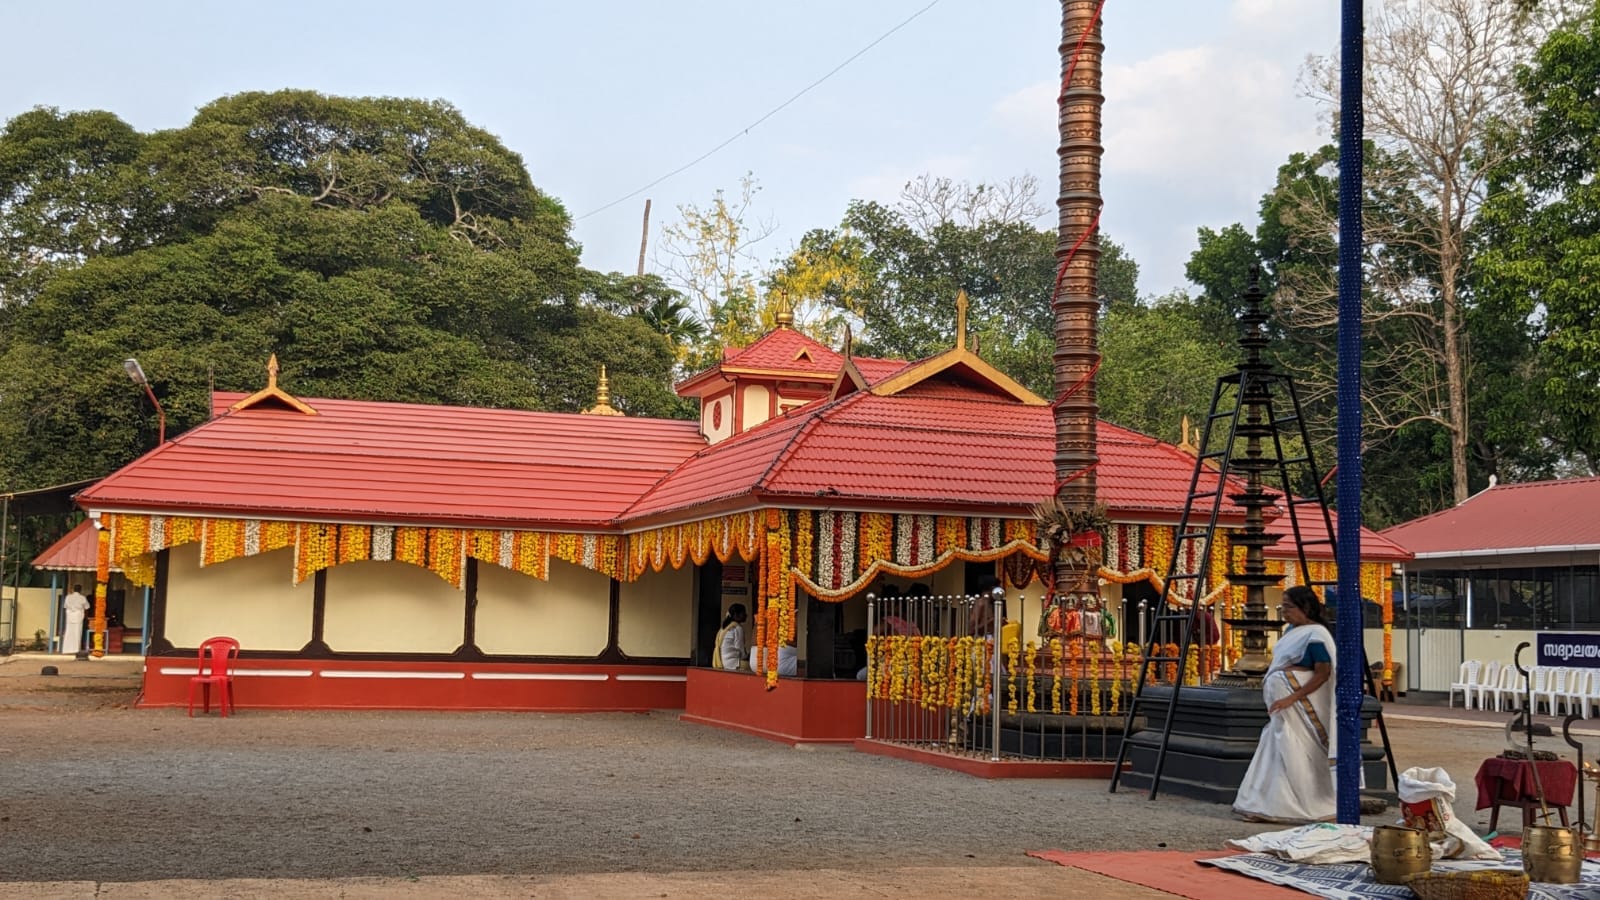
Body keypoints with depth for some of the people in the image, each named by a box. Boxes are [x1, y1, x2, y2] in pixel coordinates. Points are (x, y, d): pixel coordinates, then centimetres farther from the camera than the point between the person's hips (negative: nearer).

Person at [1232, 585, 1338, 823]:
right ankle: (1266, 807, 14)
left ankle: (1315, 809, 2)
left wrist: (1292, 698, -24)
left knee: (1295, 757, -7)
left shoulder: (1316, 635, -13)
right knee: (1275, 754, 10)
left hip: (1300, 707, -9)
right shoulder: (1291, 630, 14)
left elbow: (1323, 673, -19)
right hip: (1282, 706, 9)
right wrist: (1271, 694, 19)